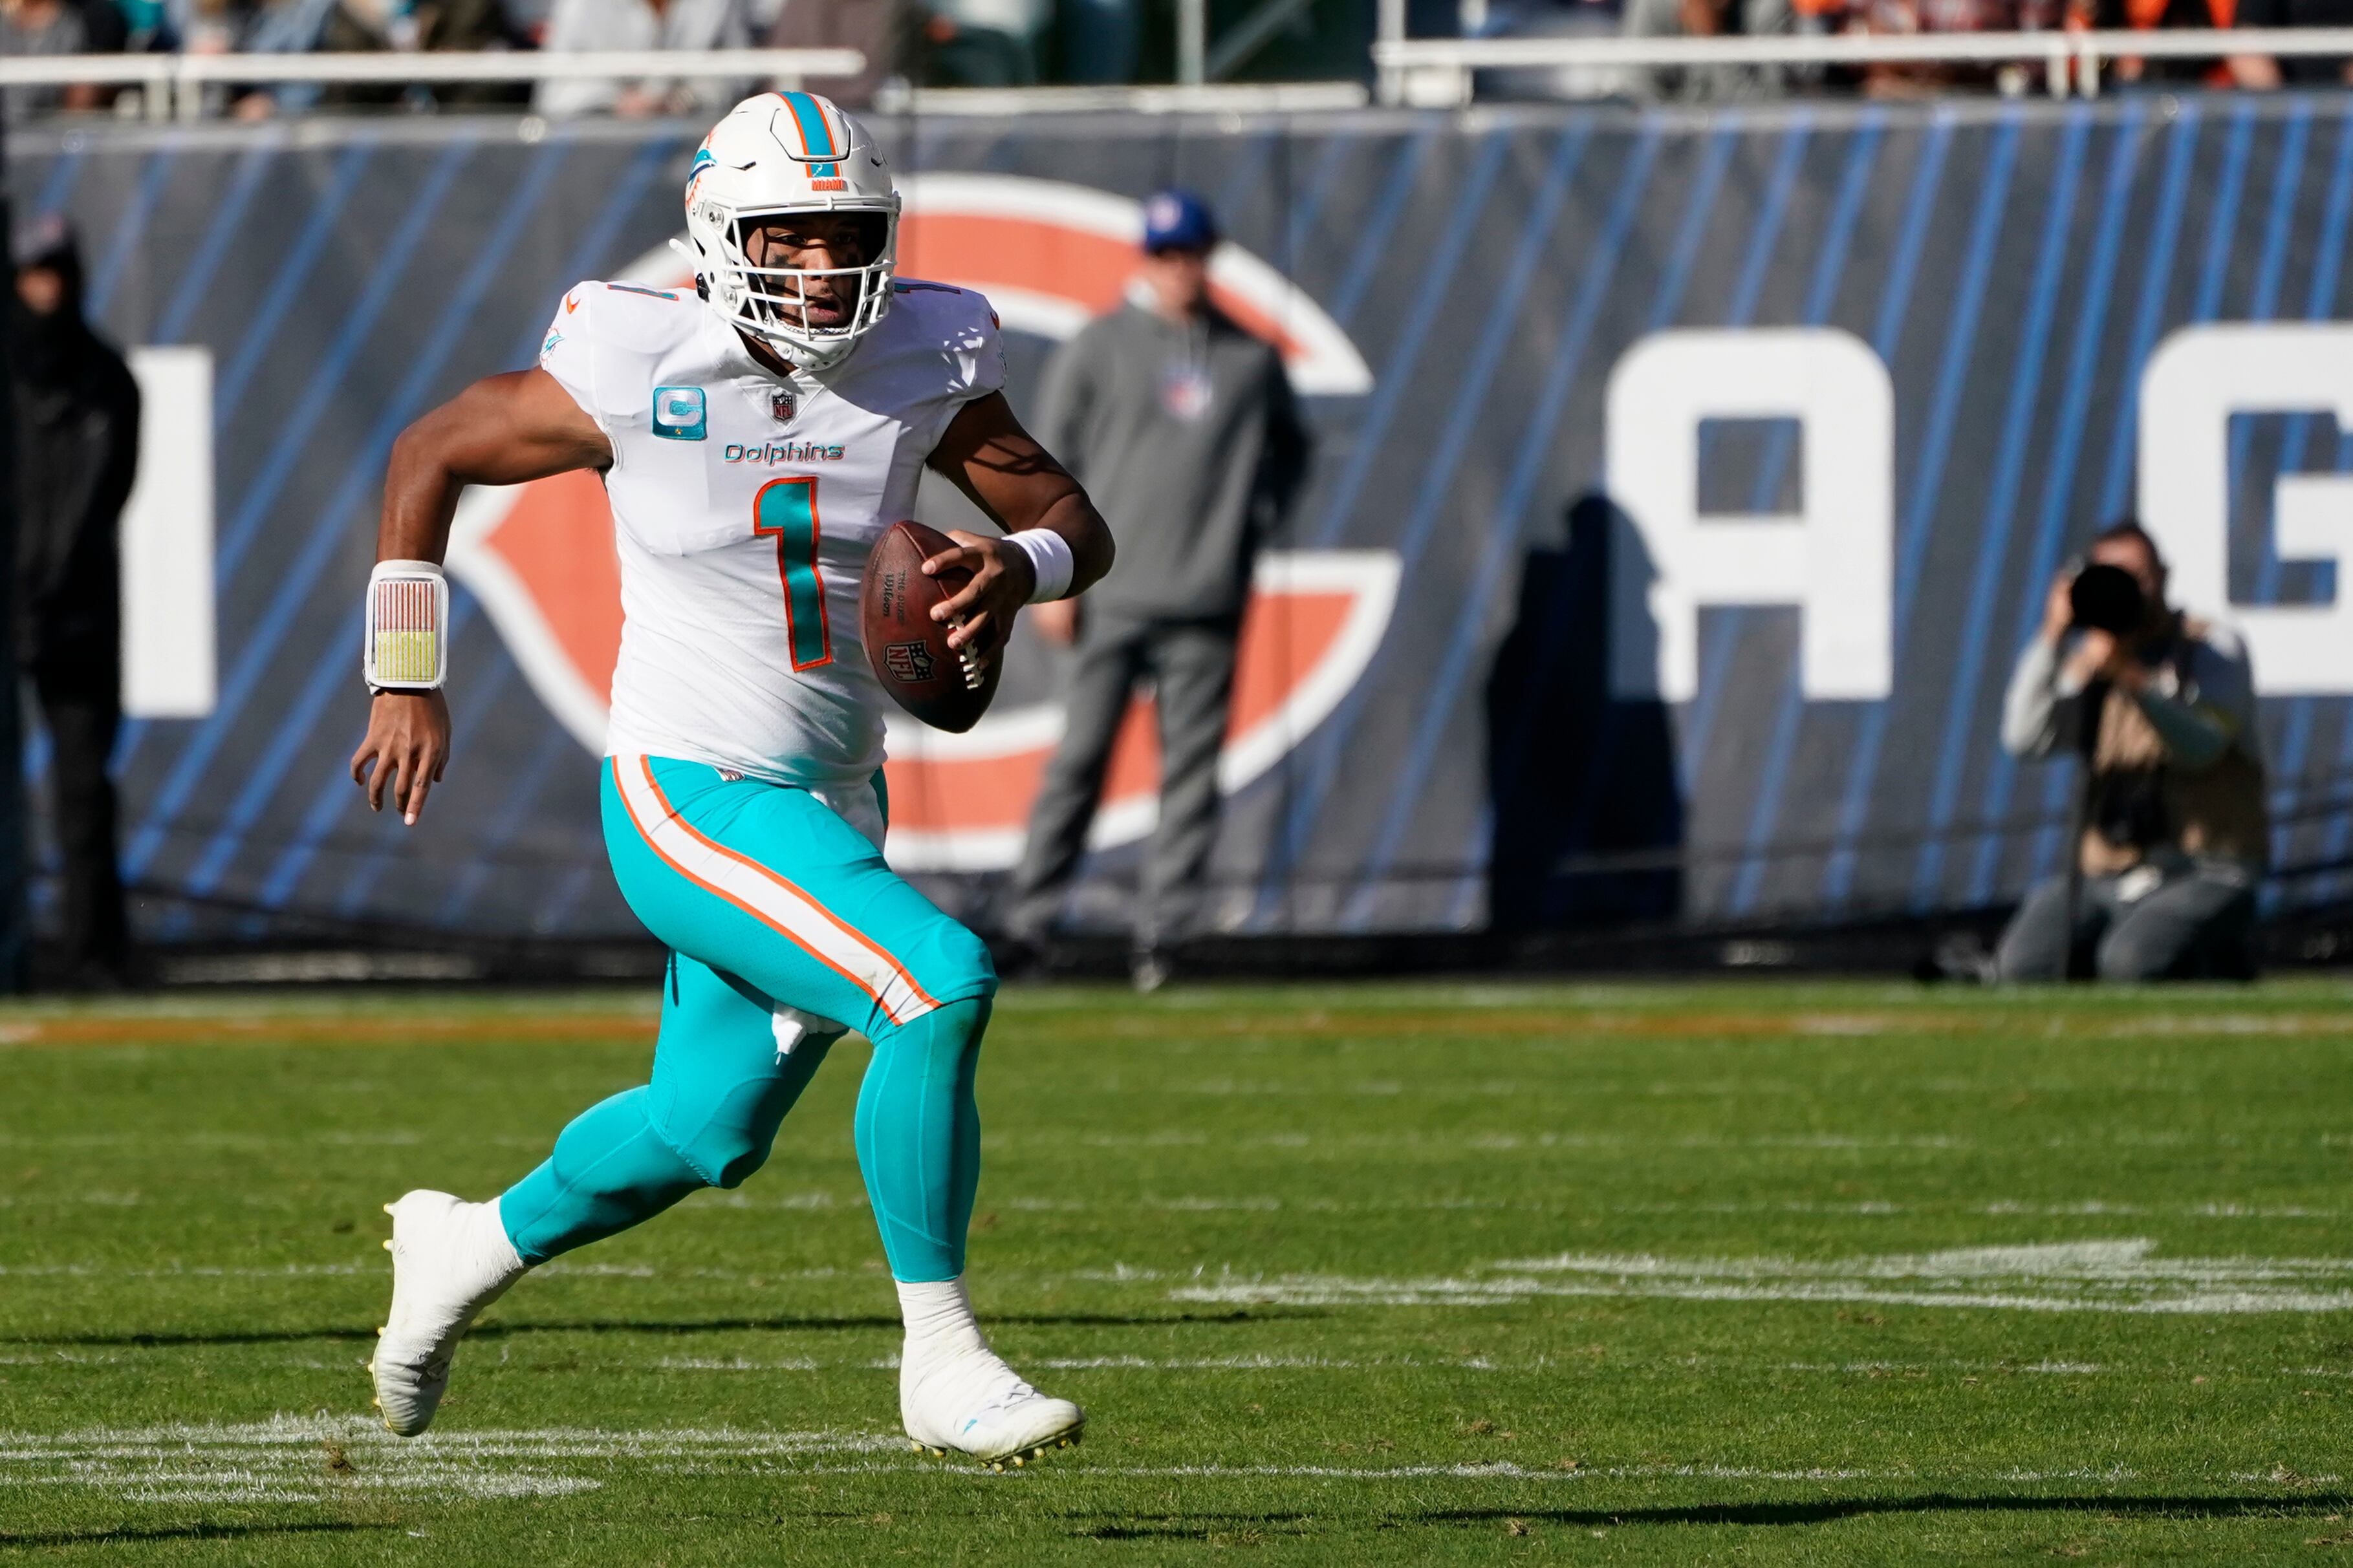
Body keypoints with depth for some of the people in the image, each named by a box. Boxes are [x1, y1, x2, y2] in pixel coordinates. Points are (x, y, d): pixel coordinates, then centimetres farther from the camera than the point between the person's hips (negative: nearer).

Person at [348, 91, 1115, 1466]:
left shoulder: (922, 361, -4)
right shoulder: (643, 372, -15)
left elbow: (1079, 525, 5)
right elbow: (429, 455, -1)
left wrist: (1018, 567, -19)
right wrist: (408, 679, -1)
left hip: (833, 798, 6)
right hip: (689, 798, -6)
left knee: (709, 1131, 20)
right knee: (940, 986, -25)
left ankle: (472, 1248, 48)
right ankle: (942, 1362, -14)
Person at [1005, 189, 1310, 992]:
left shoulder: (1251, 358, 11)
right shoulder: (1098, 347, 4)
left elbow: (1290, 449, 26)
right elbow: (1049, 464, 4)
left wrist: (1254, 520, 10)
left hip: (1207, 601, 2)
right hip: (1114, 594, -2)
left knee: (1192, 771, -2)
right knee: (1080, 757, -5)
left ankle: (1162, 937, 0)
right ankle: (1030, 922, 1)